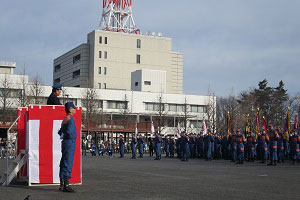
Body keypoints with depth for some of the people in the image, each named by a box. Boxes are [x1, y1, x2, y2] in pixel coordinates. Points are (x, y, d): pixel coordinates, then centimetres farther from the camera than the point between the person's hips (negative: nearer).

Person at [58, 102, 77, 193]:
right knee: (68, 164, -11)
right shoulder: (70, 118, -12)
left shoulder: (65, 119, 18)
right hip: (70, 142, -10)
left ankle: (62, 185, 16)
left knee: (64, 164, 11)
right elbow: (69, 131, -22)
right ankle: (66, 186, -12)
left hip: (65, 142, 10)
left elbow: (60, 132, 25)